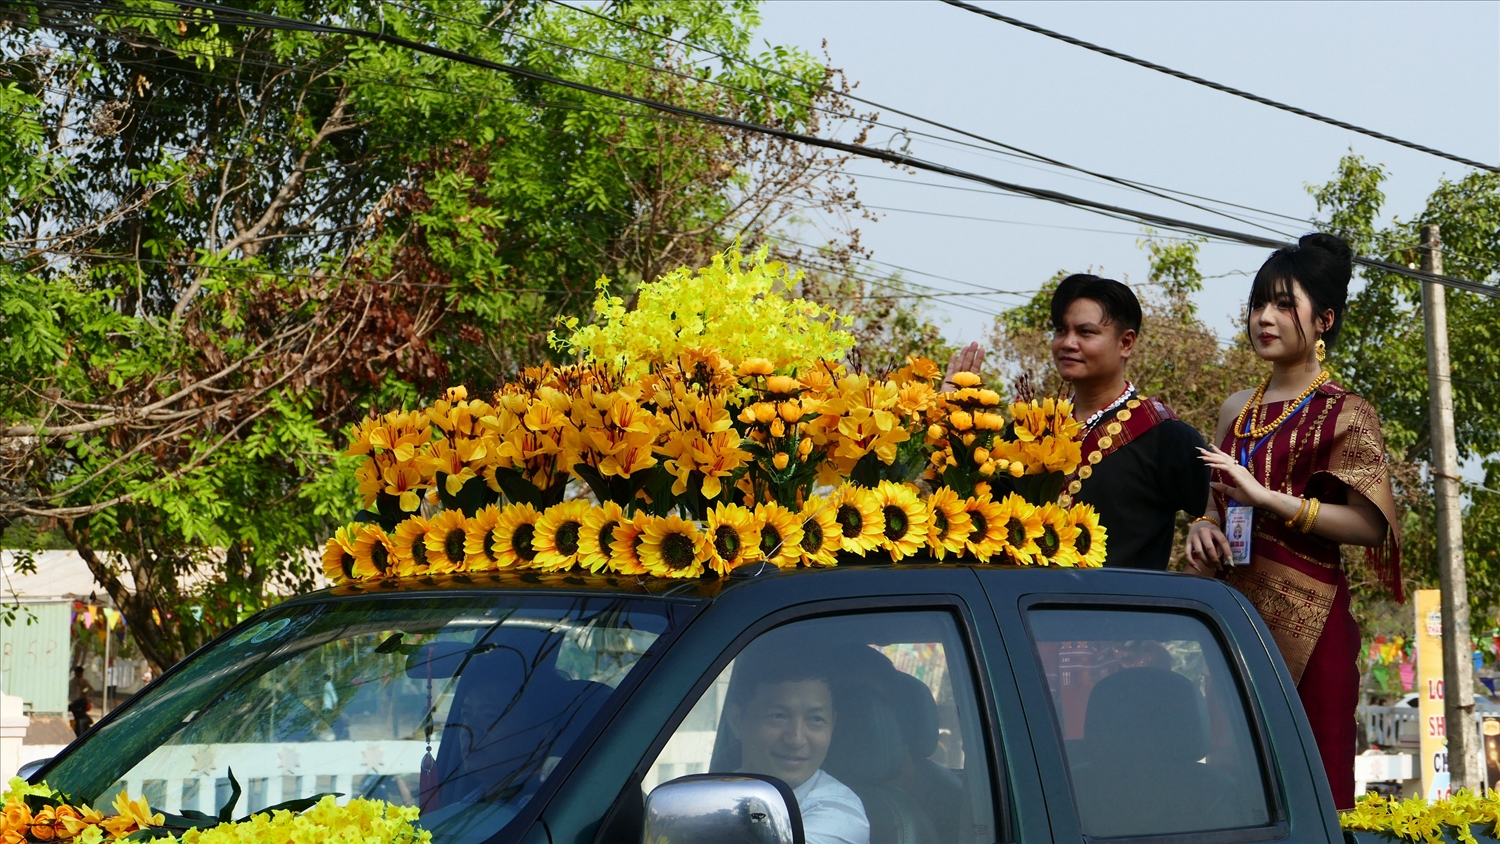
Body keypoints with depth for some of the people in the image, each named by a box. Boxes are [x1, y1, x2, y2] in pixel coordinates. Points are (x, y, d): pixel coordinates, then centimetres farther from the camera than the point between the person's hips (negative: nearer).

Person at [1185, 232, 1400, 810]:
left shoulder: (1344, 415, -1)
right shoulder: (1236, 411, 17)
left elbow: (1371, 524, -11)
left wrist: (1269, 498, -16)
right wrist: (1203, 525, 4)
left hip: (1305, 615, -5)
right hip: (1235, 605, 5)